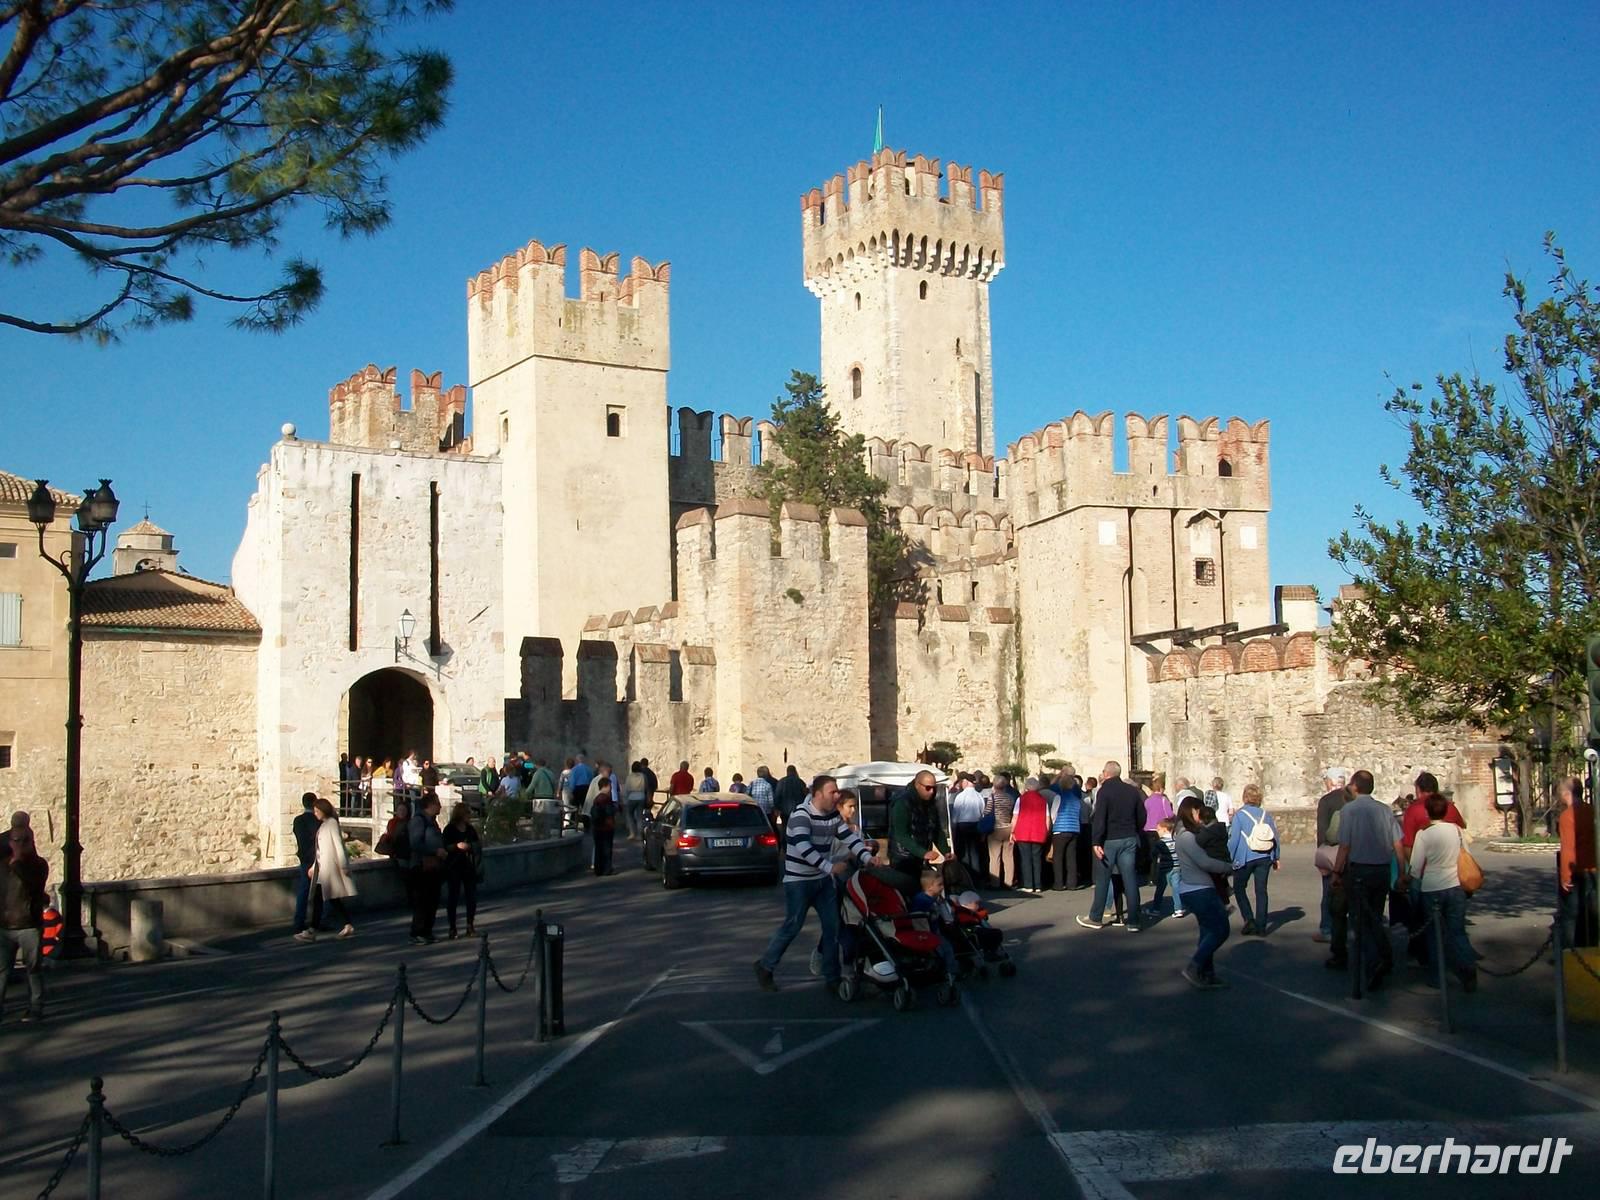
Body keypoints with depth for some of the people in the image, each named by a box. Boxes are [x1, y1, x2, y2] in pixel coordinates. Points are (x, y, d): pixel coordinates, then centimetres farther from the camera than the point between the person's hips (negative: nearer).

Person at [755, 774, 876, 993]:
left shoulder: (834, 815, 5)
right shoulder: (801, 815, -20)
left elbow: (849, 837, 1)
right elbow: (803, 848, -32)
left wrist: (867, 857, -16)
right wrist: (830, 867, -37)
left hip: (823, 880, 7)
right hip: (799, 881, -7)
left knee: (832, 926, 5)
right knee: (792, 926, -5)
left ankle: (832, 976, 15)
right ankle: (765, 966, 12)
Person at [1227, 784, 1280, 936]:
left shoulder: (1239, 815, -9)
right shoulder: (1266, 814, 2)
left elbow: (1233, 839, -9)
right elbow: (1275, 836, 7)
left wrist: (1230, 858, 1)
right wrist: (1275, 858, 18)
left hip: (1246, 858, -4)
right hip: (1265, 858, 4)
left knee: (1239, 888, 12)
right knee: (1261, 890, 10)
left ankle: (1249, 919, -2)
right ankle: (1261, 927, 9)